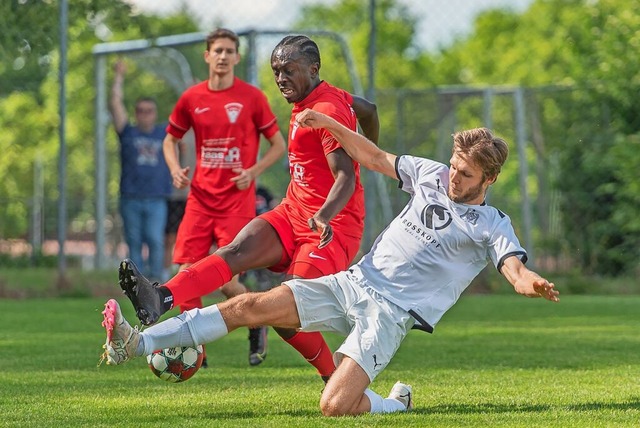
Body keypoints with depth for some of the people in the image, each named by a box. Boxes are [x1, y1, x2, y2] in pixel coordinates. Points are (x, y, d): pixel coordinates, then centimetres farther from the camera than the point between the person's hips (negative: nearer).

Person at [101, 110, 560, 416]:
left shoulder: (491, 227, -4)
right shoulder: (432, 174, 12)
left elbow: (515, 268, -21)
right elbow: (375, 158, 26)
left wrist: (532, 283, -45)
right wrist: (328, 124, 20)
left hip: (391, 312, -6)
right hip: (352, 282, 6)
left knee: (335, 406, -25)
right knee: (250, 306, -9)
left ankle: (397, 404, 7)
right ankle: (137, 344, -11)